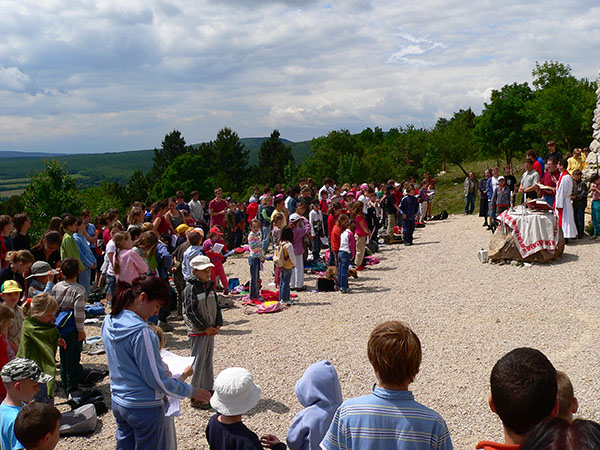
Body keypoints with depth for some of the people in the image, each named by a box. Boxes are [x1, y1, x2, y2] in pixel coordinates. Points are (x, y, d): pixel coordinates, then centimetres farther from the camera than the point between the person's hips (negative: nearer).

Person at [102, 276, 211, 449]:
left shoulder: (109, 321, 0)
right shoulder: (141, 332, -26)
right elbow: (156, 379, -21)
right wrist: (191, 391, -10)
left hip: (118, 402, 8)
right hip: (144, 408, -8)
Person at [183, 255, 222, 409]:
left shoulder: (210, 286, 8)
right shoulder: (191, 288, -14)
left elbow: (216, 306, 13)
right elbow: (191, 311, -17)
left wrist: (218, 325, 0)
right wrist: (205, 327, -15)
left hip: (210, 330, 7)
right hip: (197, 331, -7)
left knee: (208, 361, 16)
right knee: (198, 362, -2)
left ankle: (207, 390, 28)